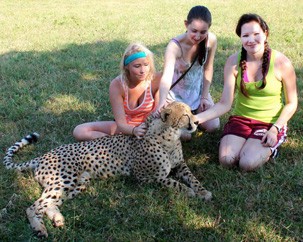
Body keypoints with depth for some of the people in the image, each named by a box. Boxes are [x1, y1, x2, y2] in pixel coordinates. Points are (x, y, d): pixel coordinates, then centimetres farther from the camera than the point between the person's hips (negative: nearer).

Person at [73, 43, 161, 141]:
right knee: (79, 131, -14)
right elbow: (121, 124, -23)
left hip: (150, 127, -1)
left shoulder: (157, 80, -21)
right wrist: (134, 130, -46)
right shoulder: (117, 85, -20)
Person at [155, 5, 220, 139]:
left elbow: (208, 69, -5)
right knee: (183, 134, -11)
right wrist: (162, 102, -63)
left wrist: (204, 96, -6)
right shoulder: (175, 45, -33)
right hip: (177, 93, -4)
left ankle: (192, 112, 27)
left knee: (213, 126, -3)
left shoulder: (211, 40, -19)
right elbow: (167, 76, -46)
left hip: (198, 89, 4)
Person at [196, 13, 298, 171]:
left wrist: (275, 129, -16)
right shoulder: (234, 62, -9)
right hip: (240, 119, 2)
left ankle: (270, 147, 10)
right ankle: (248, 143, 12)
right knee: (226, 160, -19)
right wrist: (197, 118, -25)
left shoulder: (281, 63, -14)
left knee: (247, 163, -22)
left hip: (271, 123, -2)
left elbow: (291, 103, -4)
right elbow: (225, 104, -10)